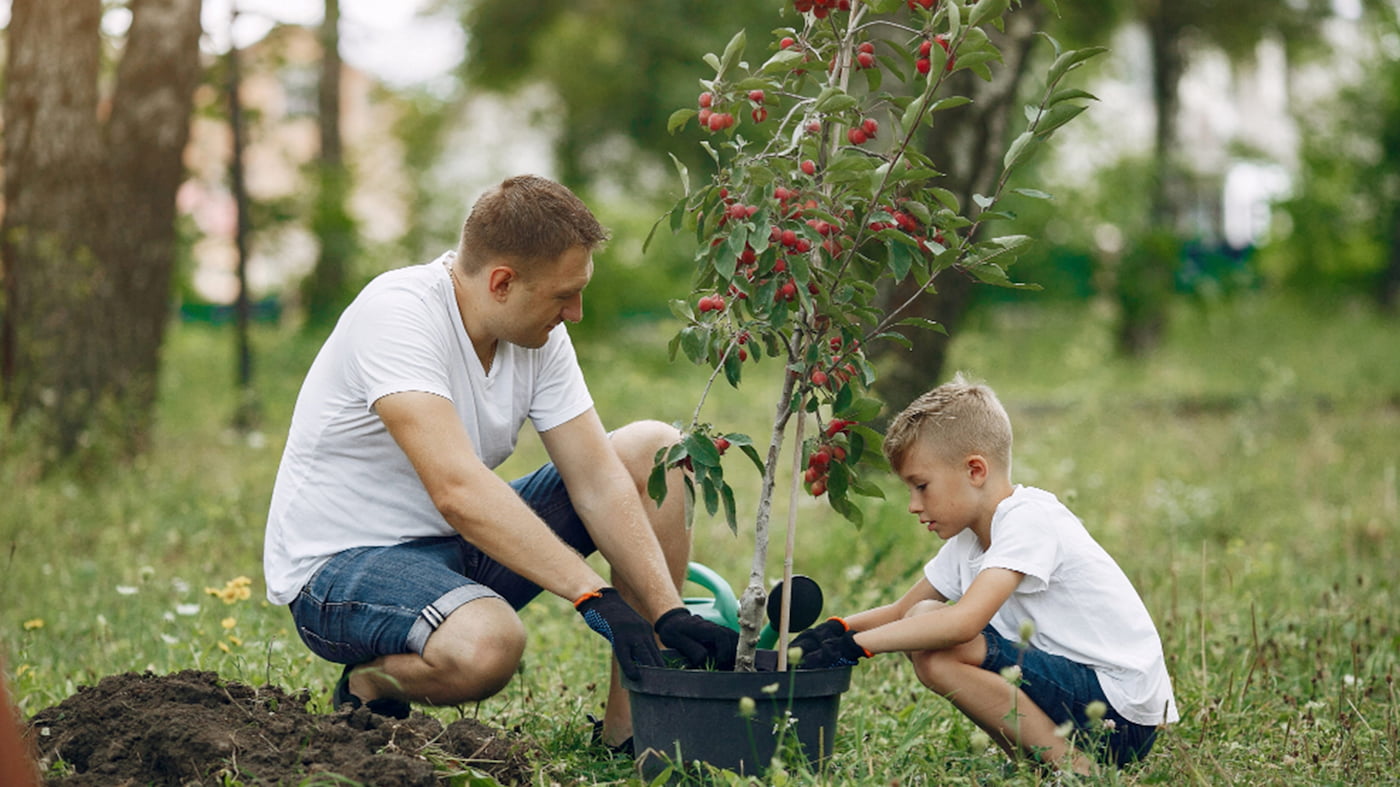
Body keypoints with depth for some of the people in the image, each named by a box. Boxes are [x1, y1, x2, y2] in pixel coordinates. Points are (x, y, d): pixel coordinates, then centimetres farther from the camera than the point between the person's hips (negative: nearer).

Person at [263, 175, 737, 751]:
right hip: (340, 564, -8)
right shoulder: (396, 314, -26)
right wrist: (593, 596, -39)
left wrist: (668, 613, -16)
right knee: (486, 643, -40)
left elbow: (596, 481, -4)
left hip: (463, 551, 8)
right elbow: (459, 491, -36)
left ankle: (631, 723, -2)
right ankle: (371, 683, -4)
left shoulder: (539, 333, -2)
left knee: (654, 451, -2)